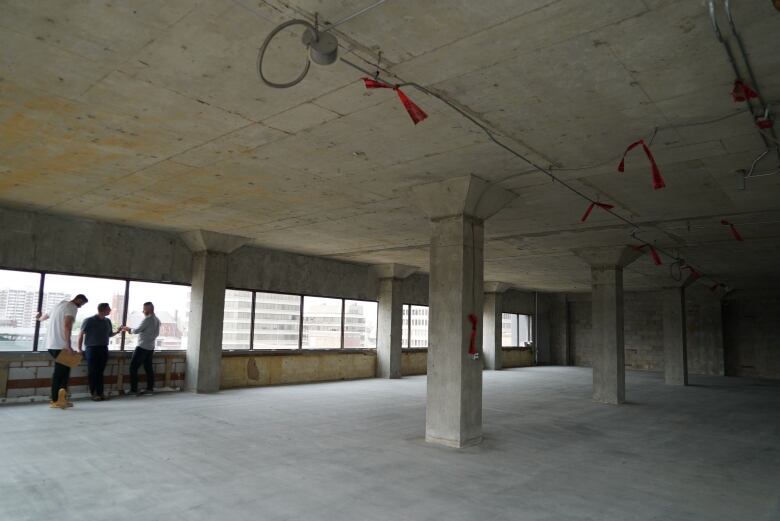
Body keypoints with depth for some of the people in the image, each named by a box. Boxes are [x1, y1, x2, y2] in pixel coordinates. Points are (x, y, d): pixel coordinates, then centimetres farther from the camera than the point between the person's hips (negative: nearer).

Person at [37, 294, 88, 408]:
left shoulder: (60, 305, 20)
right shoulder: (72, 307, -8)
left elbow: (46, 316, 41)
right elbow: (67, 326, -22)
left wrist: (39, 318, 65)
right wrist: (68, 345, -24)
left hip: (51, 344, 9)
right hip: (60, 345, -9)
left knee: (64, 369, 10)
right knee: (60, 372, -3)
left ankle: (61, 397, 6)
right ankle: (55, 401, 0)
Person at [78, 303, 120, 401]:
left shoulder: (108, 321, 10)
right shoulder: (89, 321, -7)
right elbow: (81, 334, -3)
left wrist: (117, 331, 2)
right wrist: (79, 349, -6)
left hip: (104, 349, 5)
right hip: (92, 349, -5)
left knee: (100, 371, 6)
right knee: (92, 372, -3)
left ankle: (100, 392, 9)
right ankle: (93, 393, 3)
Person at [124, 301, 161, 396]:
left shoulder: (147, 319, -16)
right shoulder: (157, 320, 10)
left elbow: (137, 330, -14)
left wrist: (130, 329, 7)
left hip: (143, 347, -8)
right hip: (150, 347, 8)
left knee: (133, 367, -2)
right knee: (148, 368, 10)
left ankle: (133, 389, -3)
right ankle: (150, 388, 10)